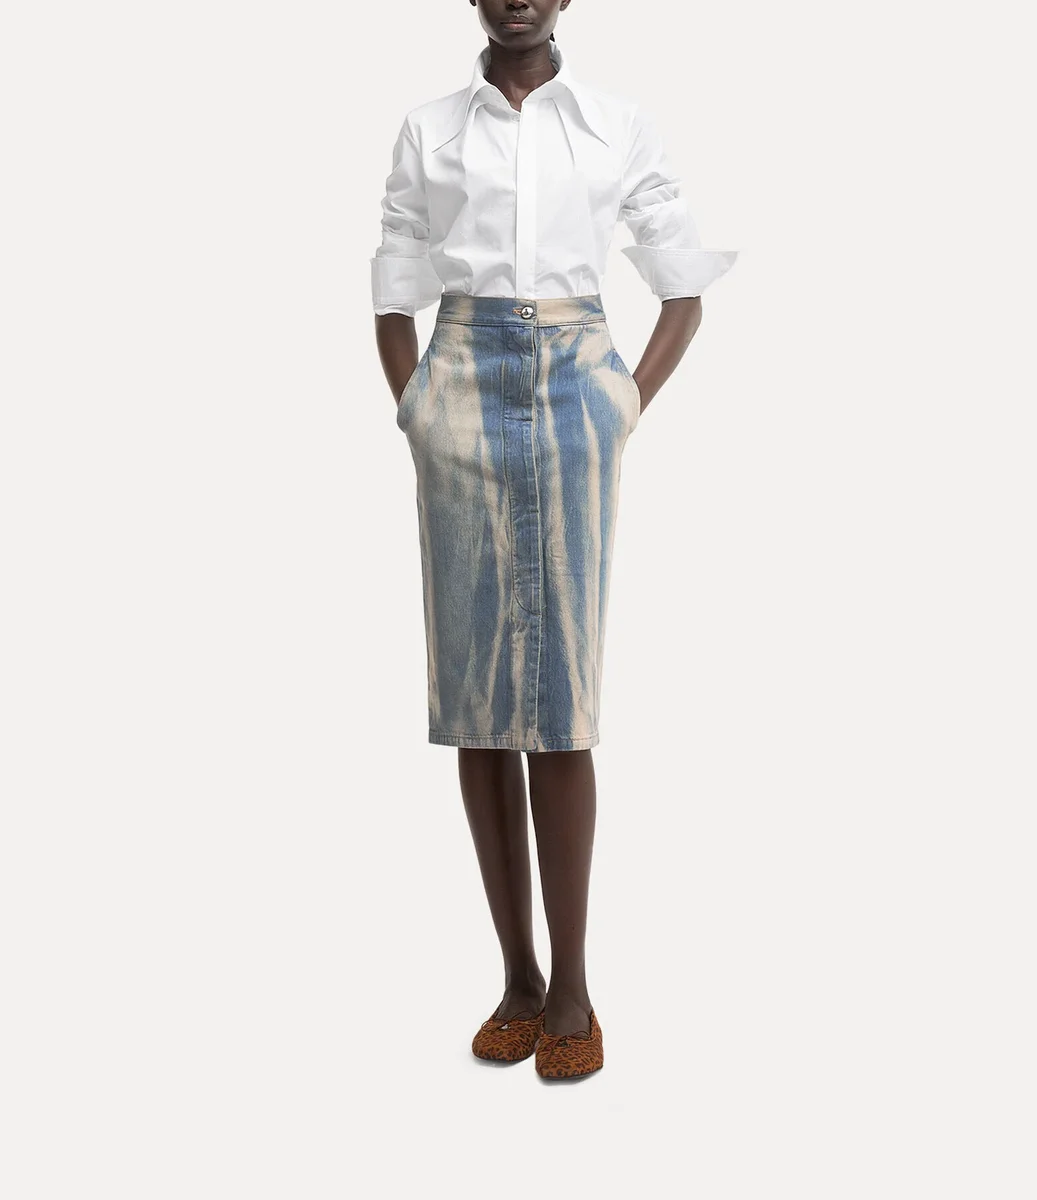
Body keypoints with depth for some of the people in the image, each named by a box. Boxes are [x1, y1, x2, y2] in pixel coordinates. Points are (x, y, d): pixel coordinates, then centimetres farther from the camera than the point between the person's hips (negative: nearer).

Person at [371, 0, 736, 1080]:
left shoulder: (620, 128, 10)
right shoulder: (428, 130, 13)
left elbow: (685, 293, 12)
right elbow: (393, 299, 11)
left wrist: (628, 411, 1)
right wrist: (415, 419, -1)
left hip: (573, 390, -1)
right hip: (466, 391, 1)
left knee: (560, 693, -5)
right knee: (472, 684, 0)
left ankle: (570, 982, 6)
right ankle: (517, 973, 12)